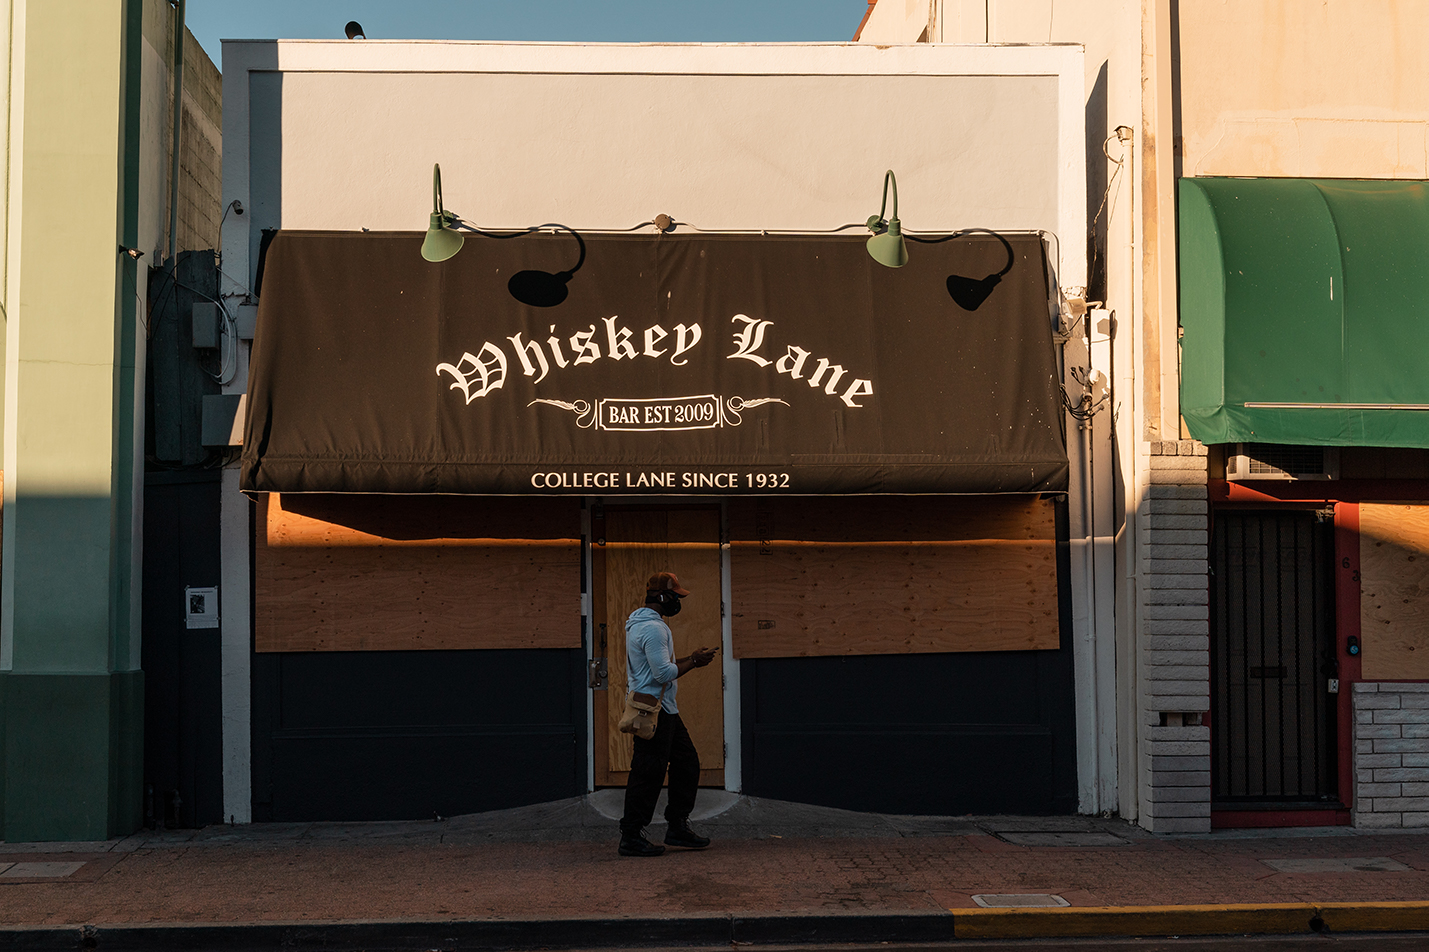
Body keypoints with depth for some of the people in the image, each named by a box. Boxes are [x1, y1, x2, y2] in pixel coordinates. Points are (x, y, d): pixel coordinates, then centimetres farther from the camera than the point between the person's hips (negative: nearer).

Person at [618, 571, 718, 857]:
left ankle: (678, 827, 20)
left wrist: (690, 659, 14)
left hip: (664, 709, 11)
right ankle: (631, 837, 0)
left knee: (687, 761, 15)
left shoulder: (640, 624, 16)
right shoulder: (653, 627, -18)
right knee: (648, 774, -6)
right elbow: (664, 673, -23)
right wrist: (694, 662, -11)